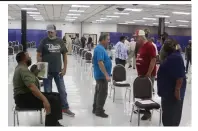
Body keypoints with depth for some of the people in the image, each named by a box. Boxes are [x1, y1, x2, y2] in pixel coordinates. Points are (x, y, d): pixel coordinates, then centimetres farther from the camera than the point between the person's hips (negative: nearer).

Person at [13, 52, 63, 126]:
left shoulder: (21, 68, 17)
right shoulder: (23, 69, -18)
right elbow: (32, 87, -32)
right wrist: (44, 100, -36)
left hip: (27, 95, 11)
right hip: (24, 98, -11)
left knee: (56, 96, 6)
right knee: (53, 100, -22)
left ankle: (54, 122, 8)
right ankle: (51, 124, -13)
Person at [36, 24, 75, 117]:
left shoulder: (60, 42, 4)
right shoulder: (44, 41, -3)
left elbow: (64, 55, 8)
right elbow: (39, 56, -4)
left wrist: (64, 68, 1)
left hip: (58, 71, 3)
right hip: (47, 71, -2)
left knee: (62, 91, 10)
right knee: (48, 92, 8)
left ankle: (65, 108, 24)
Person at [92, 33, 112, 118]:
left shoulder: (100, 48, 12)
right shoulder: (100, 49, -20)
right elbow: (100, 63, -28)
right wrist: (106, 75, -29)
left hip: (100, 74, 11)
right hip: (102, 75, -11)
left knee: (98, 91, 17)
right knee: (103, 93, -3)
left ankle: (96, 108, 26)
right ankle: (99, 111, 6)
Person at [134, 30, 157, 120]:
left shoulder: (149, 46, -16)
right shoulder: (141, 46, 12)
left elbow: (153, 60, -21)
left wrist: (149, 73, -22)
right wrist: (139, 72, 16)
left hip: (148, 74, -9)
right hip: (141, 74, 9)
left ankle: (148, 112, 8)